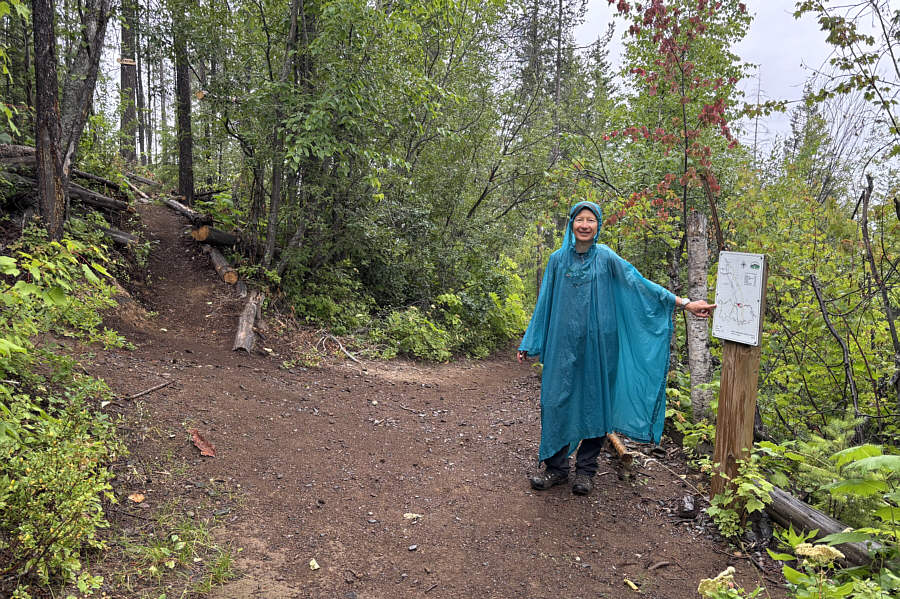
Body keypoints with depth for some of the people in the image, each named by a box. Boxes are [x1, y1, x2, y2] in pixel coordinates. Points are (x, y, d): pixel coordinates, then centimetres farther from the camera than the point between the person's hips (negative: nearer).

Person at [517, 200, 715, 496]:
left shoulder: (606, 258, 0)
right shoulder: (558, 259, 4)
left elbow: (640, 283, -4)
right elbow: (544, 303, 9)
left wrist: (685, 302, -11)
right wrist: (529, 343, 9)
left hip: (596, 343, -1)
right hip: (563, 343, 1)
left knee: (593, 401, 5)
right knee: (557, 401, 1)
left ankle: (586, 469, 19)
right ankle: (556, 467, 16)